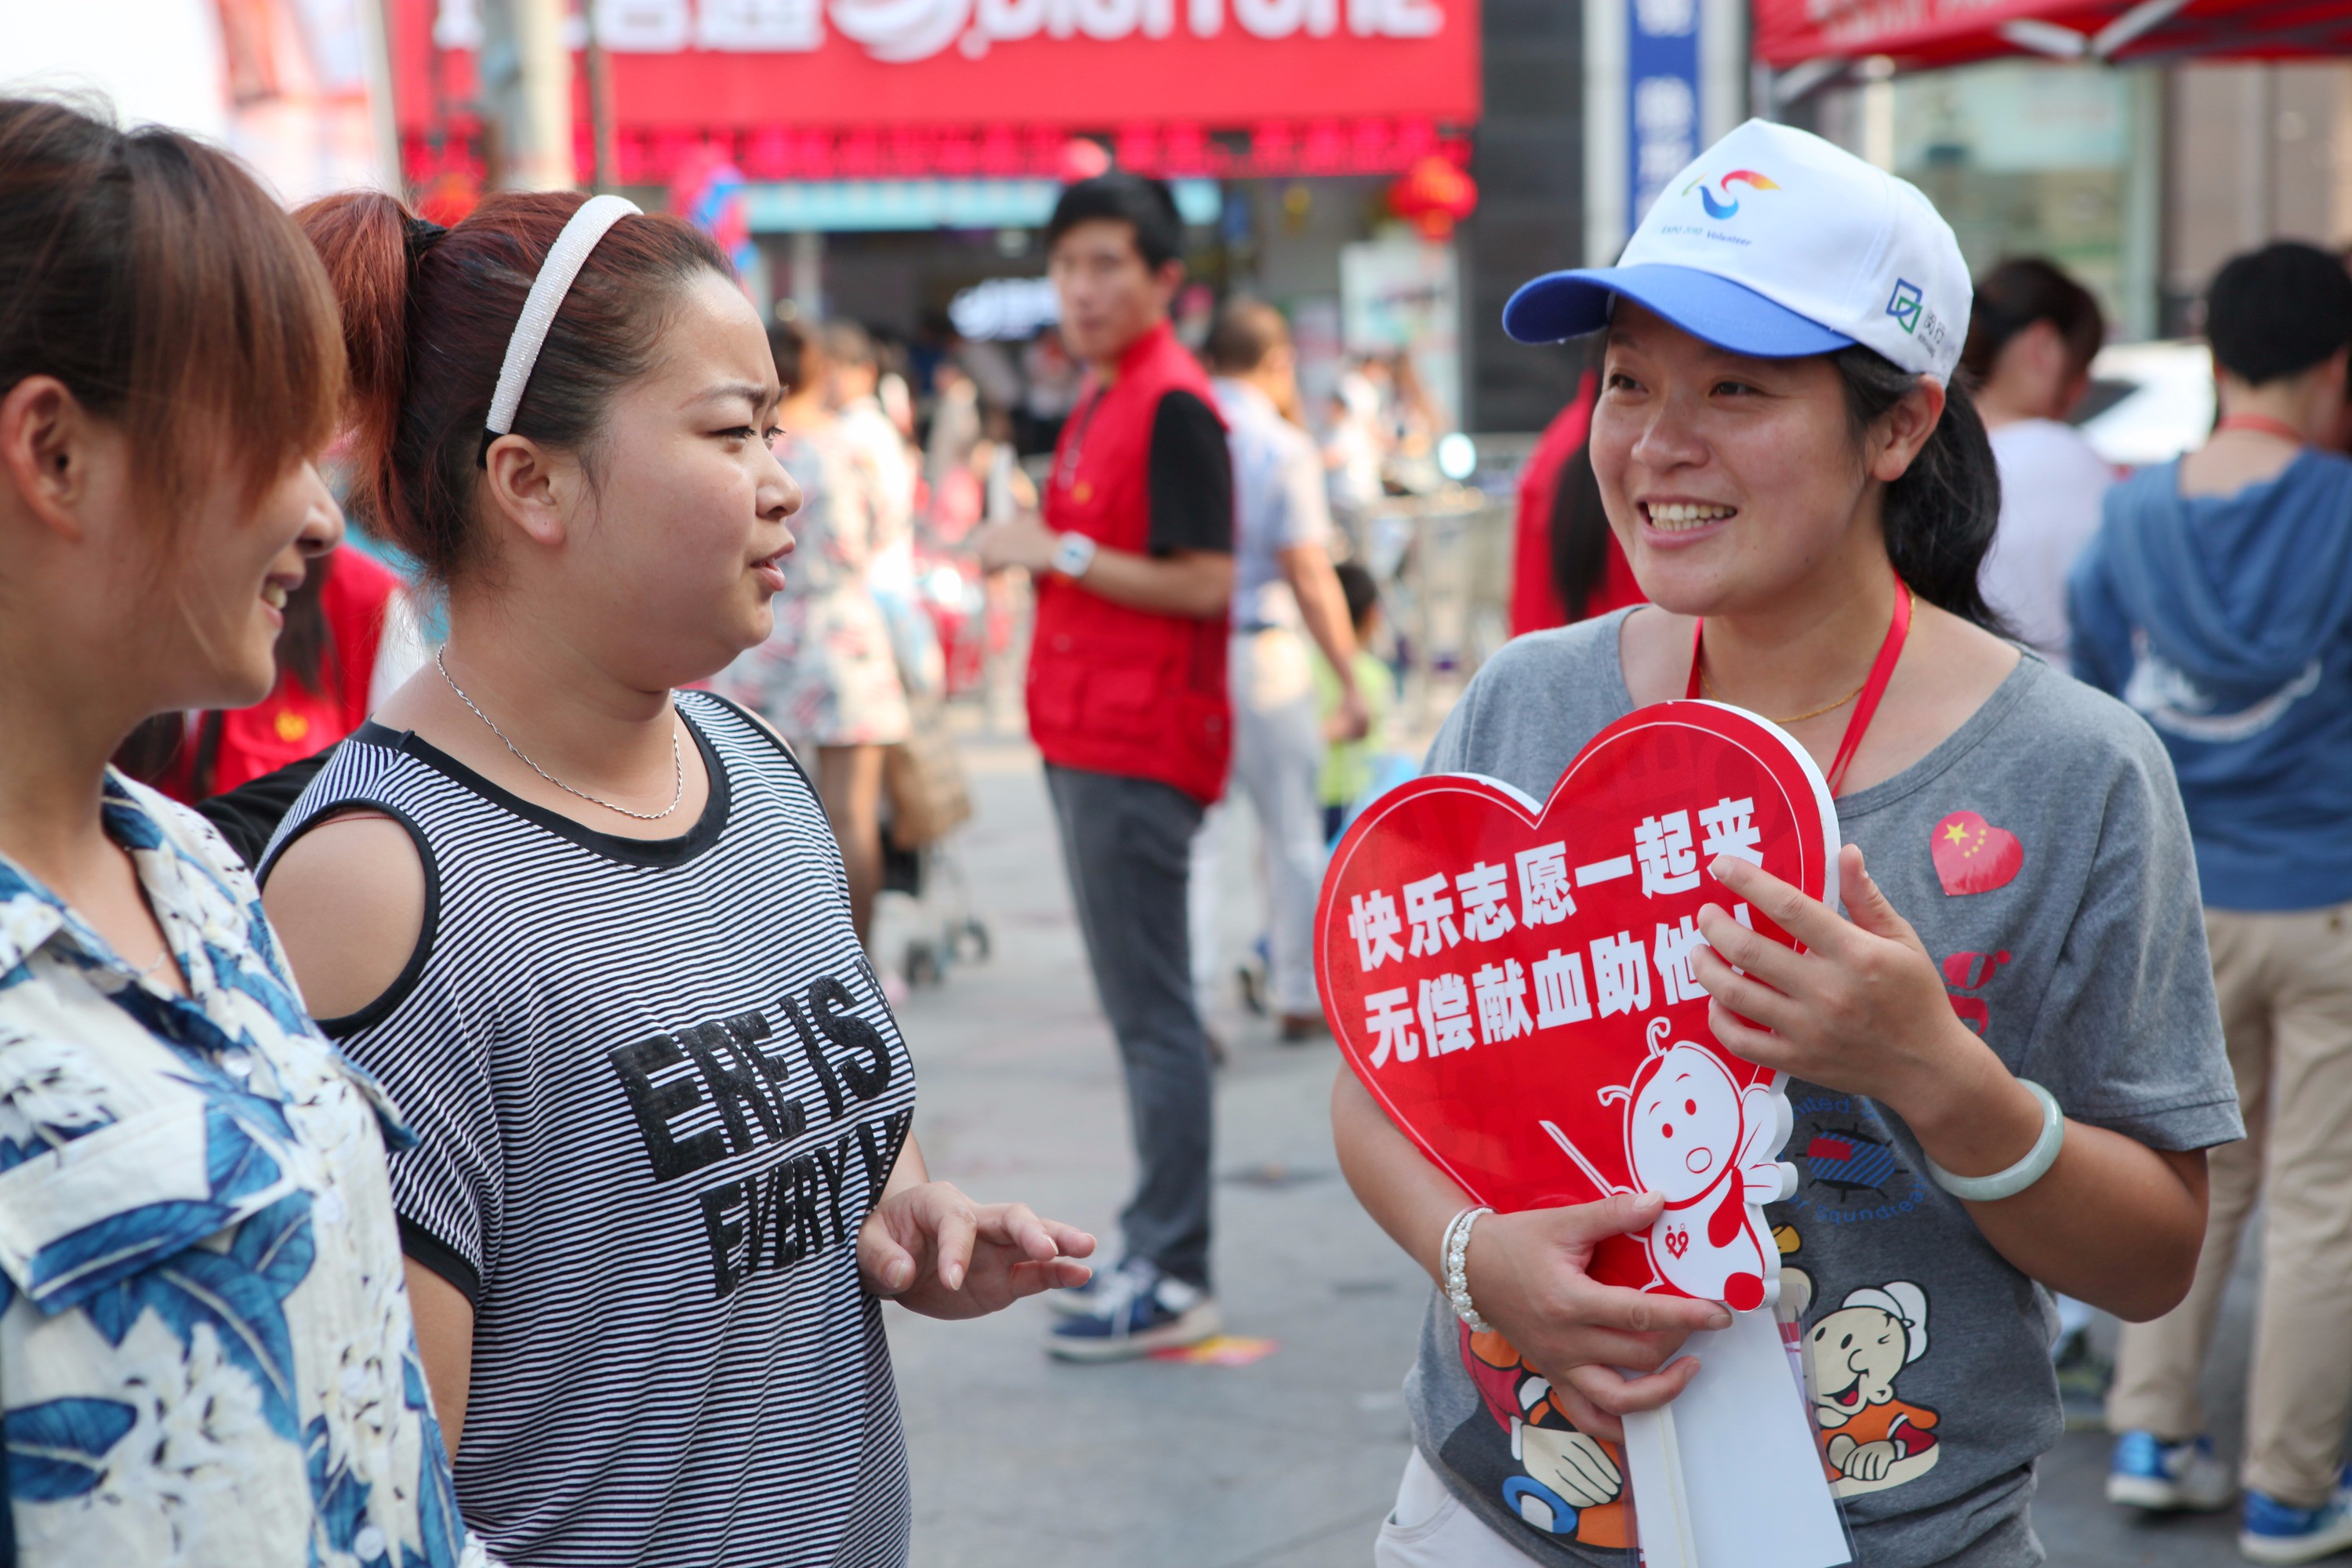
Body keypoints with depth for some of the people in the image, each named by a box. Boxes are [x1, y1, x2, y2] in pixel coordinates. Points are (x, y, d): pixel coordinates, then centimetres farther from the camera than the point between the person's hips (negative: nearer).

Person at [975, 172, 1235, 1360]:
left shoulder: (1173, 405, -13)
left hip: (1139, 751, -10)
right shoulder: (1099, 402, 17)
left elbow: (1205, 582, -20)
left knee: (1152, 1013, -8)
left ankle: (1172, 1279, -4)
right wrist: (1029, 549, 11)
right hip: (1090, 739, 10)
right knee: (1137, 1006, 13)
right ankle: (1154, 1252, 20)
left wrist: (1062, 553, -16)